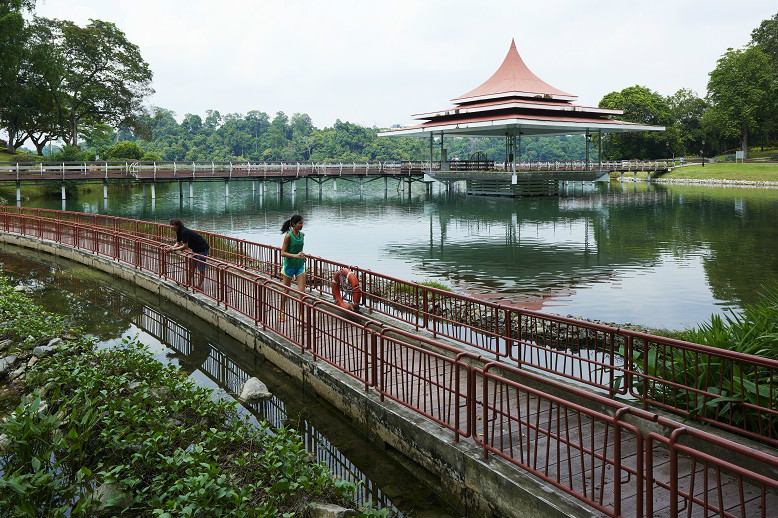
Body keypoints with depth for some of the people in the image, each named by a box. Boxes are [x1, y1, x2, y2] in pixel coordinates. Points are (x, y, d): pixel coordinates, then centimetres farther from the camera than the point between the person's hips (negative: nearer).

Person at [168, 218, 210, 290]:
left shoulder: (184, 232, -26)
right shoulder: (179, 232, 3)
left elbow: (185, 246, -26)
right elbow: (177, 243, 9)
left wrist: (174, 249, -20)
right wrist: (171, 248, -9)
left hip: (203, 249, -10)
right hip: (195, 249, 10)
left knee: (201, 269, -4)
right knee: (192, 267, 15)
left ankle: (199, 286, 2)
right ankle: (189, 283, 24)